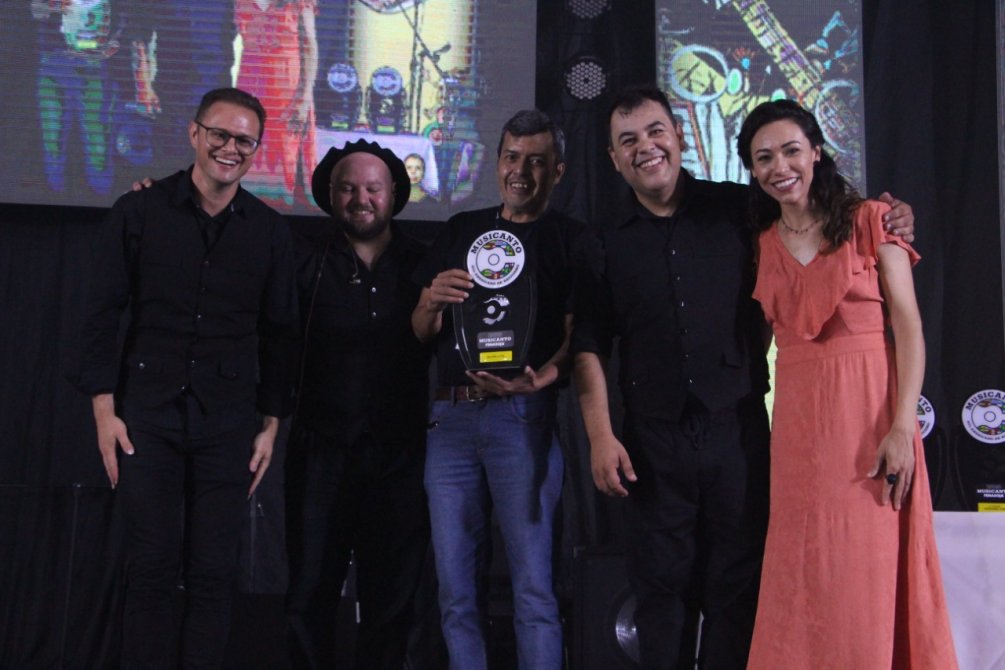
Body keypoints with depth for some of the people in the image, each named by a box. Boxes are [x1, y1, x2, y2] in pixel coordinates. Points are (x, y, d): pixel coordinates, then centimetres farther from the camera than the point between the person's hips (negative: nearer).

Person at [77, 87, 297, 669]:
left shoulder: (269, 230, 6)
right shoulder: (139, 212, 1)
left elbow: (279, 333, 9)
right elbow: (103, 314, 1)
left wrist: (272, 424, 6)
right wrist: (104, 409, -4)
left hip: (228, 423, 1)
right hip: (148, 416, -1)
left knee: (215, 571, 4)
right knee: (152, 566, 2)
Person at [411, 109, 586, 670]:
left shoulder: (570, 239, 7)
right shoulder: (461, 231, 19)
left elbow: (577, 335, -1)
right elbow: (421, 331, 17)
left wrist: (538, 378, -21)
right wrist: (433, 301, -6)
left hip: (523, 416, -4)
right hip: (452, 414, 4)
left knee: (533, 584, -6)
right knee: (457, 587, 6)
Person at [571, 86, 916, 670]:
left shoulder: (741, 211, 3)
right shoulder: (609, 244, 6)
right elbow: (590, 347, 5)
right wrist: (601, 437, -4)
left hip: (738, 430, 0)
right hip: (653, 442, 1)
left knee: (737, 589, 6)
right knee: (662, 590, 8)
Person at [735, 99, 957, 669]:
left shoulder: (869, 220, 2)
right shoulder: (761, 243, 12)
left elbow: (909, 326, -5)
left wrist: (903, 426, -15)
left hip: (871, 409, -3)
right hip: (798, 421, 3)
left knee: (872, 574, -1)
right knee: (804, 575, 5)